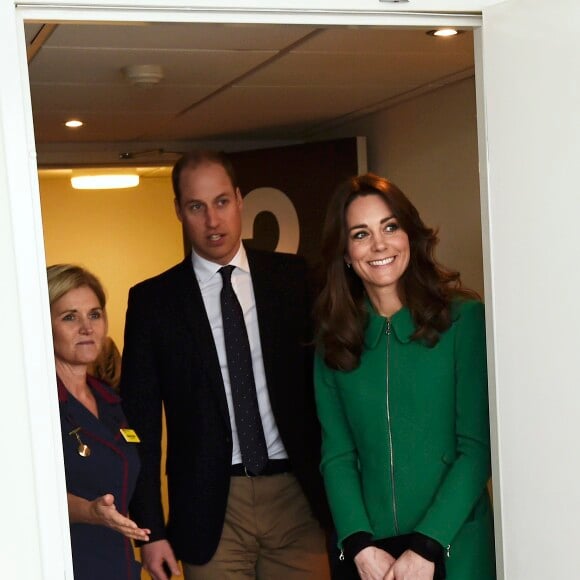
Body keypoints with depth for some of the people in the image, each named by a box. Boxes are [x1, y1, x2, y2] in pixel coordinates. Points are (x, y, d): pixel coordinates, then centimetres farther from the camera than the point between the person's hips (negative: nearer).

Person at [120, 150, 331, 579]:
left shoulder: (293, 278, 3)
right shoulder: (152, 301, 1)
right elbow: (141, 423, 2)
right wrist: (151, 530, -2)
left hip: (296, 494, 1)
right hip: (210, 506, -1)